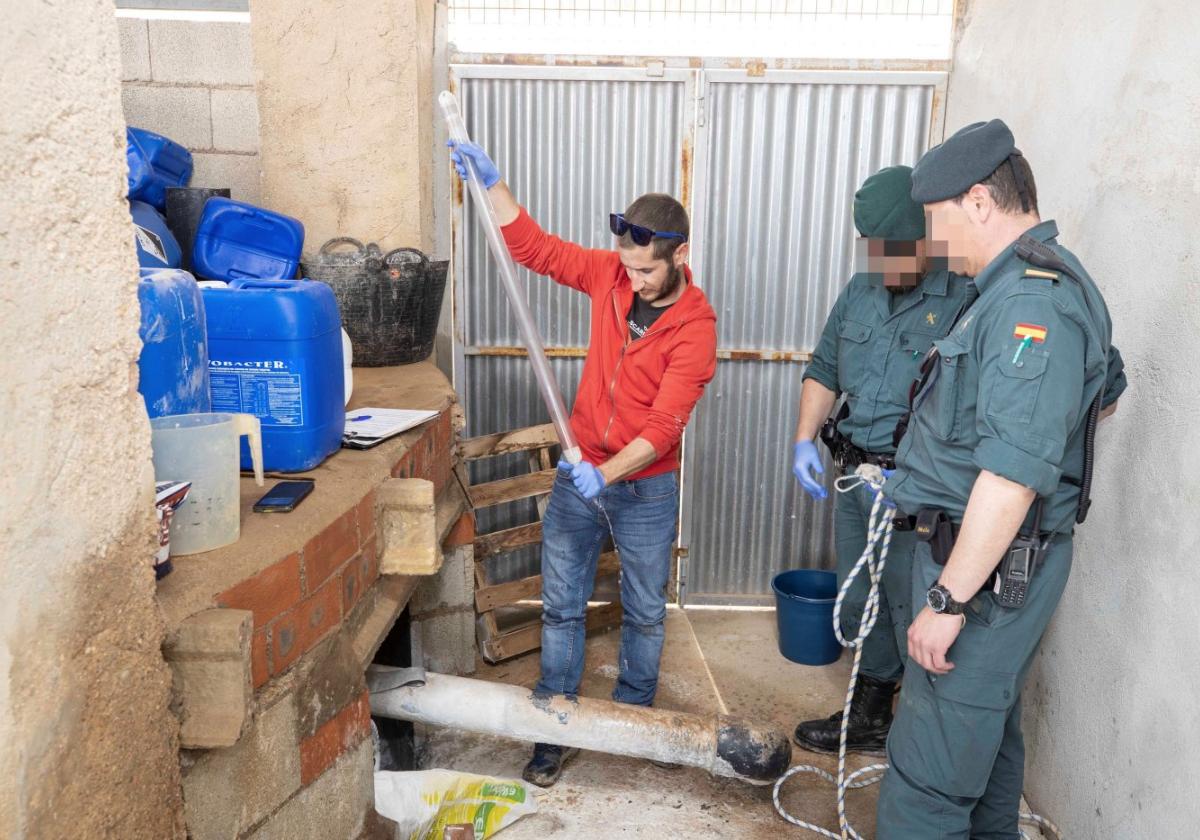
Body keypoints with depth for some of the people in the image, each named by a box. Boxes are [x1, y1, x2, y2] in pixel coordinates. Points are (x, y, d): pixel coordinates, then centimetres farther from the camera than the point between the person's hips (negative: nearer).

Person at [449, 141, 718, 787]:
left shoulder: (695, 326, -18)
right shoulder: (610, 274, -5)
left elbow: (664, 425, -24)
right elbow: (534, 247, 4)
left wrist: (608, 473, -35)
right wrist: (492, 182, -5)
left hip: (645, 488, -3)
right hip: (578, 475, 4)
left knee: (643, 613, 14)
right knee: (560, 606, 9)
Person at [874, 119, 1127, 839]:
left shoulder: (1031, 303, -22)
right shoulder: (1050, 285, 13)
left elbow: (1013, 474, -29)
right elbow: (1107, 390, 29)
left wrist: (949, 599, -26)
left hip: (987, 563, -11)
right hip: (1000, 558, 11)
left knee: (928, 768, -4)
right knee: (989, 728, 25)